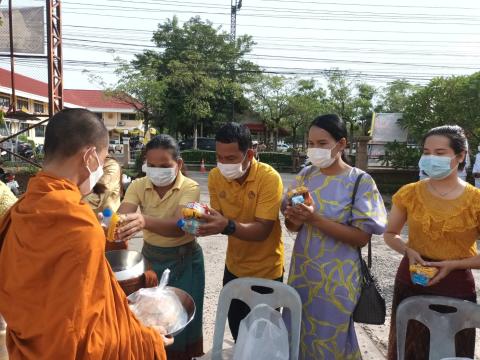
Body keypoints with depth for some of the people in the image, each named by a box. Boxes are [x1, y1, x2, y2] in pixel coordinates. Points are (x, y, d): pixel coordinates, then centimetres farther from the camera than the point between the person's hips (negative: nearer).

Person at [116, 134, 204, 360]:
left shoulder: (189, 188, -20)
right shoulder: (138, 185, -9)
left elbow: (178, 226, -36)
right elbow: (121, 216, -24)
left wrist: (145, 221, -55)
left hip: (184, 260, -3)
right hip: (150, 257, 3)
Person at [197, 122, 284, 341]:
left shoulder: (269, 178, -26)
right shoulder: (215, 176, -10)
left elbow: (262, 231, -29)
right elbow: (219, 218, -8)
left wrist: (227, 226, -46)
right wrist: (203, 220, -30)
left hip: (265, 271, -4)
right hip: (233, 267, 5)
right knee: (236, 330, 23)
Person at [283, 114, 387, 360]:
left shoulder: (361, 182, -12)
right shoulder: (305, 175, 1)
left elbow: (362, 237, -16)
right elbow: (291, 226, 7)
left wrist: (316, 219, -25)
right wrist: (295, 220, -17)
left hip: (336, 277, -4)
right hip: (302, 271, 5)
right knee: (297, 334, 19)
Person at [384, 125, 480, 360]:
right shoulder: (409, 193, -4)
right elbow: (390, 234, 7)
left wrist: (454, 264, -18)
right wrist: (408, 251, -11)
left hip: (456, 289, -1)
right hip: (410, 284, 2)